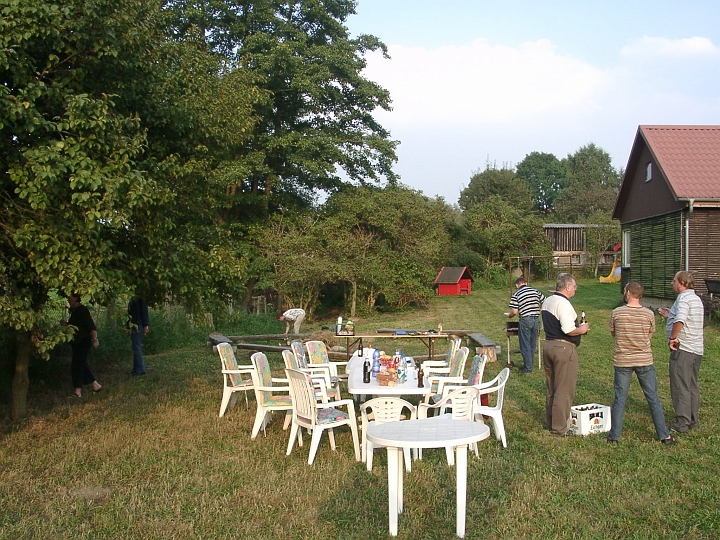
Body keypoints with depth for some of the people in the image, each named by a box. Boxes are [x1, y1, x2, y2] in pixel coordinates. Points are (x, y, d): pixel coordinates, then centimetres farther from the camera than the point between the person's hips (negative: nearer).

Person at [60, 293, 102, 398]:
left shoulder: (82, 310, -17)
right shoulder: (74, 310, 13)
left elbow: (91, 325, -24)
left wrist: (95, 338, -35)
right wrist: (66, 324, 7)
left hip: (84, 341, -10)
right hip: (77, 341, 10)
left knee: (77, 365, -8)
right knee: (81, 365, 14)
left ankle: (78, 392, -3)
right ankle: (96, 385, 23)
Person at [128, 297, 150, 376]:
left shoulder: (140, 298, -11)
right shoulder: (133, 299, 15)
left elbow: (145, 311, -15)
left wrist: (146, 325, -18)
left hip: (138, 326, -9)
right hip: (134, 326, 9)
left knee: (137, 348, -8)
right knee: (136, 348, 13)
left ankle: (140, 369, -3)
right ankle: (136, 369, 19)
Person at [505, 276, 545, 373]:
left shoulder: (516, 294, -7)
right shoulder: (536, 291, 5)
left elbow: (514, 312, -12)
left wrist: (508, 315, 8)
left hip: (525, 321, -5)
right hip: (536, 320, 5)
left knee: (525, 345, 3)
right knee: (532, 344, 15)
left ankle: (528, 367, 5)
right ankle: (529, 364, 25)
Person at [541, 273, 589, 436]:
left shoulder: (547, 301, 11)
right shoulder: (564, 303, -18)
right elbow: (568, 330, -26)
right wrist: (581, 330, -6)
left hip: (548, 345, 9)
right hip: (564, 348, -9)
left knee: (551, 387, 17)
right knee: (564, 390, -1)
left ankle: (550, 421, 27)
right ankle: (559, 427, 3)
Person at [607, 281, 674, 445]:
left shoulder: (616, 313, -8)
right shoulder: (649, 314, -6)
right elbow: (650, 336, 6)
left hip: (622, 362, 0)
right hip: (644, 361, 0)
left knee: (620, 399, 7)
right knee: (653, 398, 10)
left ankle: (614, 436, 10)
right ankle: (664, 435, 18)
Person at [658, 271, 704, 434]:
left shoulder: (683, 298, -15)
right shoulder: (696, 299, 16)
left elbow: (680, 320, -32)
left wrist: (672, 337, -21)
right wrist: (670, 315, 27)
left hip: (683, 349, -10)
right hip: (697, 349, 10)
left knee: (680, 387, -4)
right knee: (692, 386, 15)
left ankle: (682, 422, -3)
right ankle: (693, 419, 22)